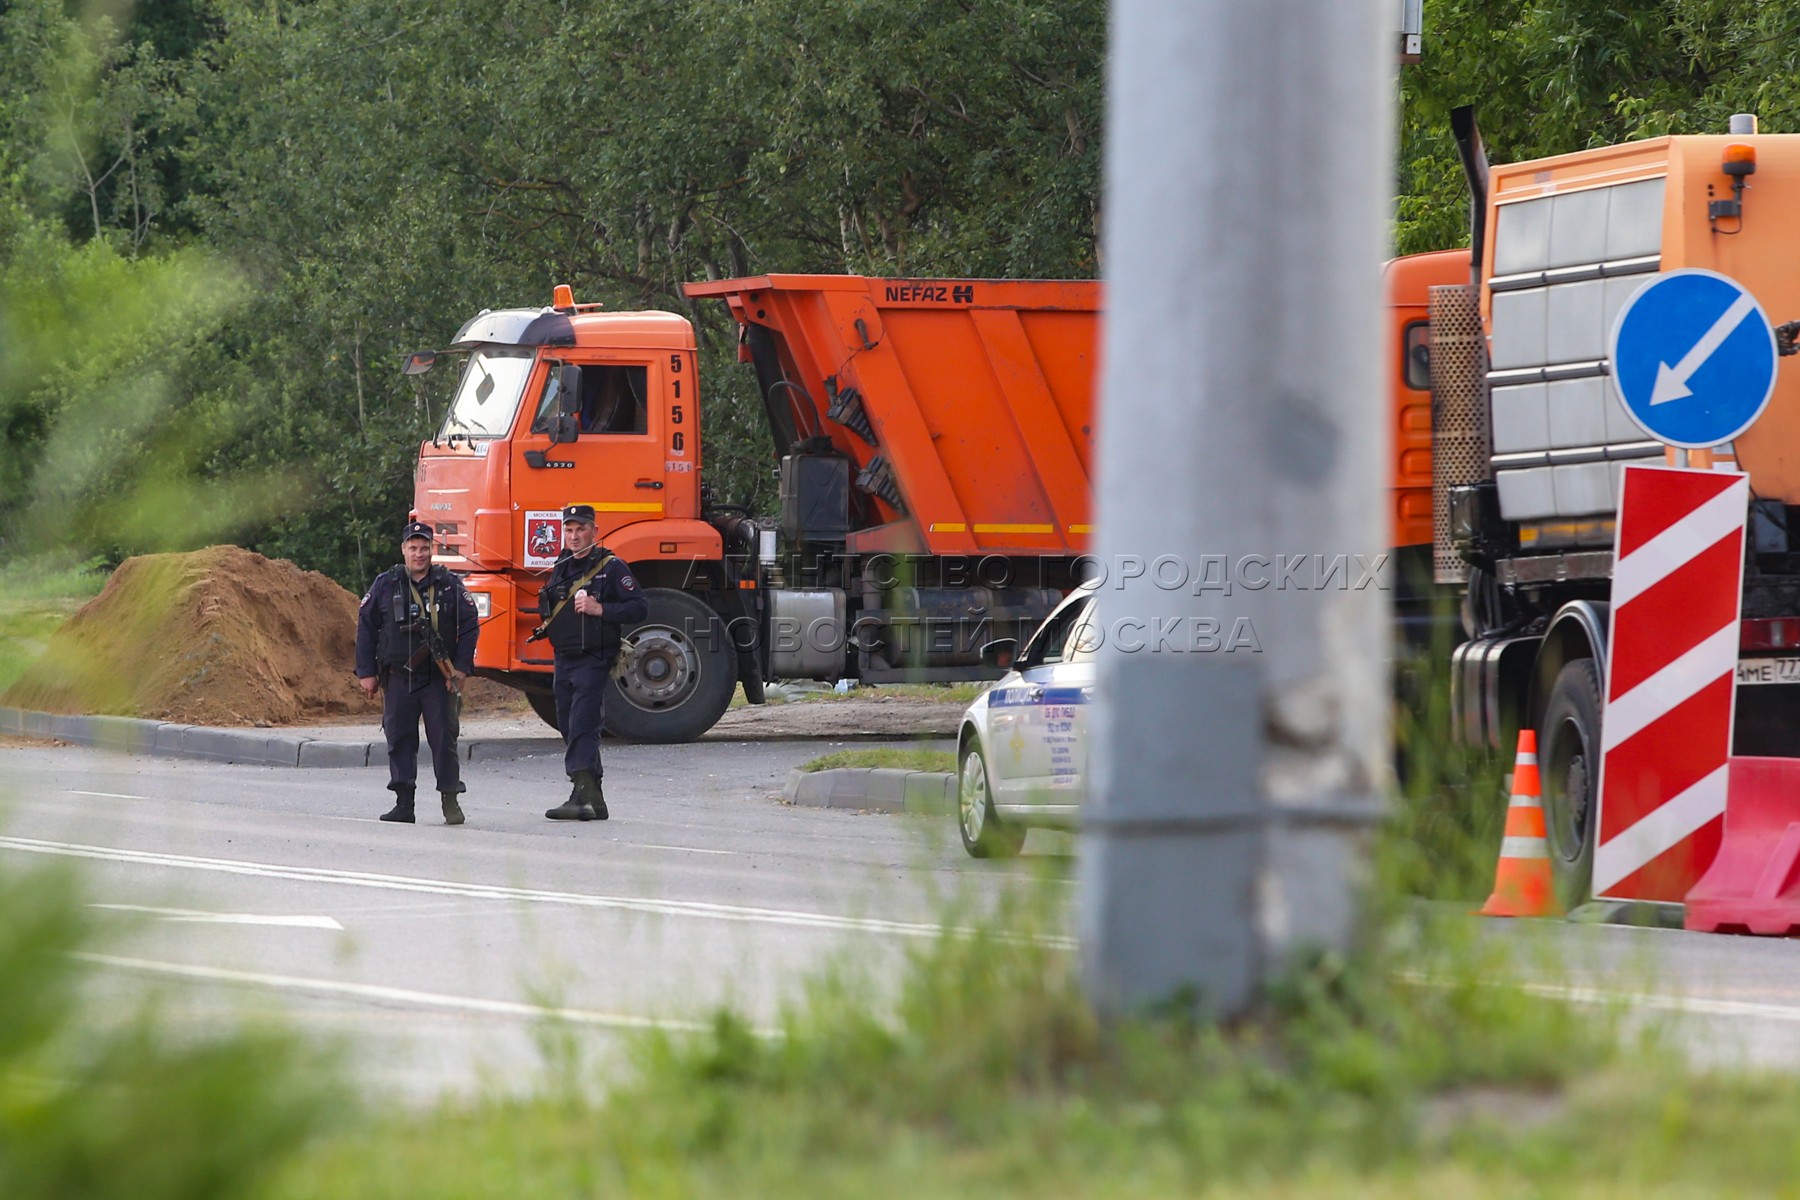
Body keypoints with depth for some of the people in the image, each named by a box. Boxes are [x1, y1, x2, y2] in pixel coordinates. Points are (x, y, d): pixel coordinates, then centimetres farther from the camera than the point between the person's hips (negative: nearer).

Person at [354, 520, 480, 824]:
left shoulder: (450, 585, 5)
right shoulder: (385, 585, 6)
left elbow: (470, 625, 5)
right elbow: (366, 626, 9)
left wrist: (461, 668, -3)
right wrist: (366, 672, 4)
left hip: (439, 678, -1)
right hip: (398, 676, 1)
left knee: (444, 737, -6)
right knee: (399, 739, 1)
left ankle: (450, 800, -3)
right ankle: (404, 803, 5)